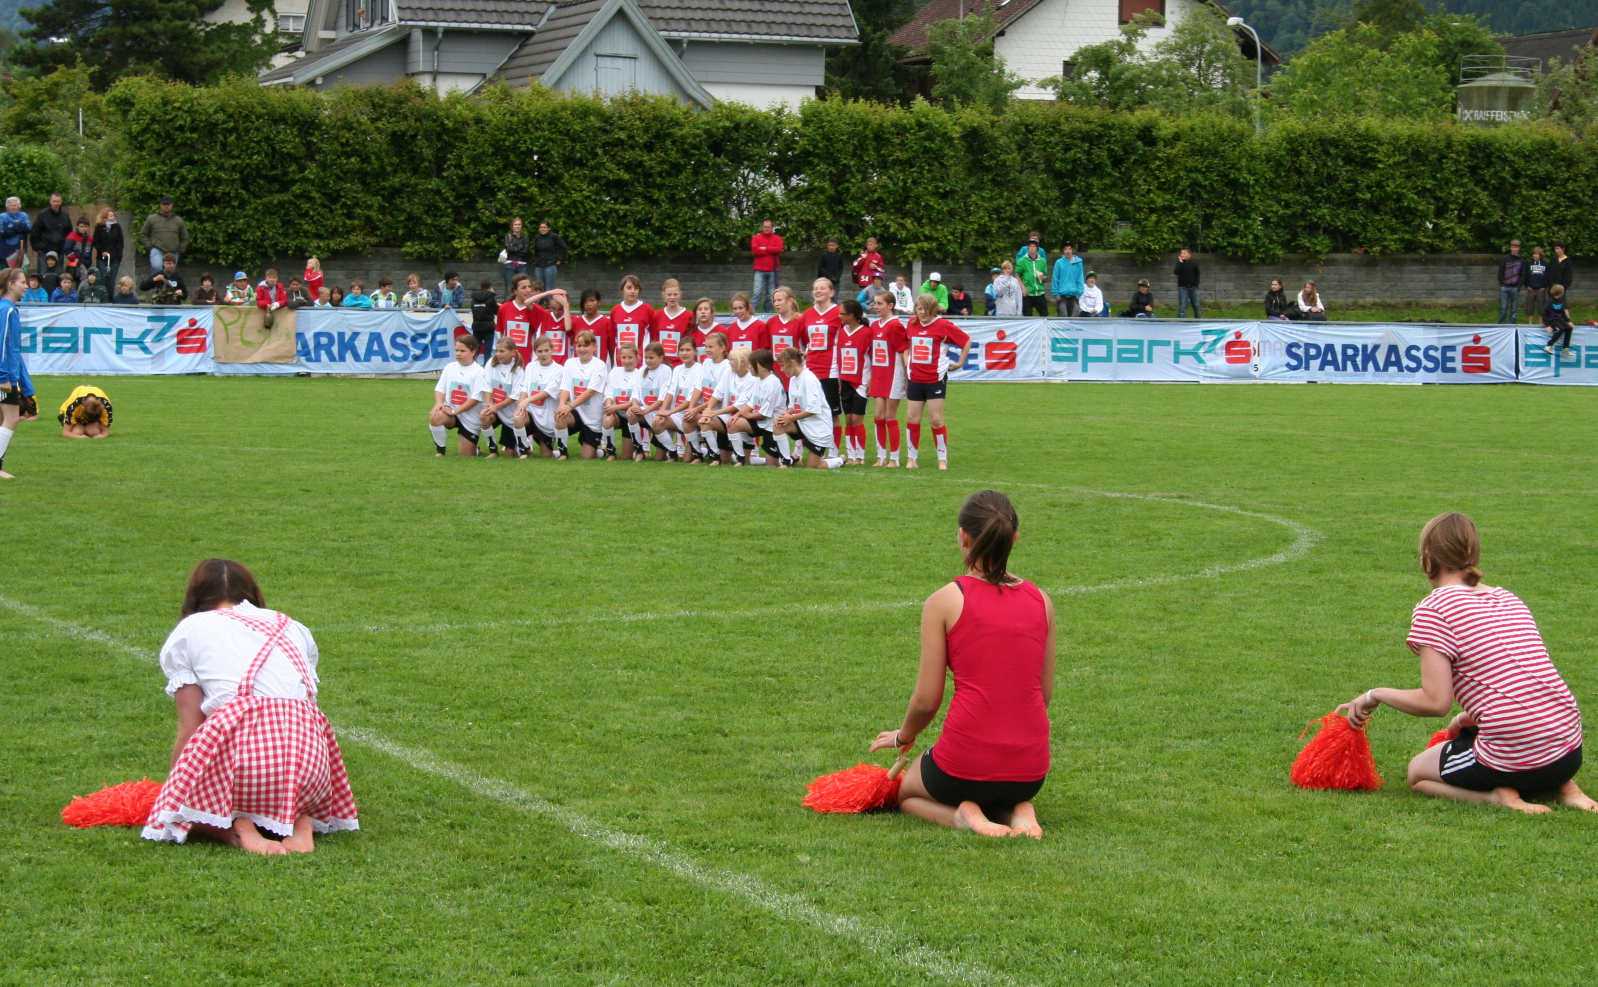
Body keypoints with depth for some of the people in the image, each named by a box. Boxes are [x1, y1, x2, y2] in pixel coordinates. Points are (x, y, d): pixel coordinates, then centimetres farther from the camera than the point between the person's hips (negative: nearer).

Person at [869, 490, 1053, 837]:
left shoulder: (944, 601, -7)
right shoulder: (1040, 600, 5)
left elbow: (926, 699, -4)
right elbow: (1046, 691, 11)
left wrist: (903, 736, 17)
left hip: (968, 761, -4)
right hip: (1031, 767, 4)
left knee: (906, 793, 30)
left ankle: (963, 815, -1)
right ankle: (1017, 811, 4)